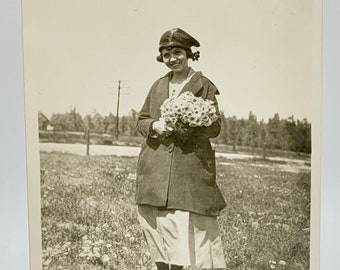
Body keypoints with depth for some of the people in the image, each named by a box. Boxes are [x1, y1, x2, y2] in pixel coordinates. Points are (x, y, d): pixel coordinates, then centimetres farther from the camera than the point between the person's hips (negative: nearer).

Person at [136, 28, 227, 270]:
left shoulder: (204, 85, 3)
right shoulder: (158, 86, 16)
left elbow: (214, 126, -1)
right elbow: (141, 120, 17)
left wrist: (188, 125, -20)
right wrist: (154, 125, -5)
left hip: (192, 169, -4)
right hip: (155, 169, 5)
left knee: (197, 228, -8)